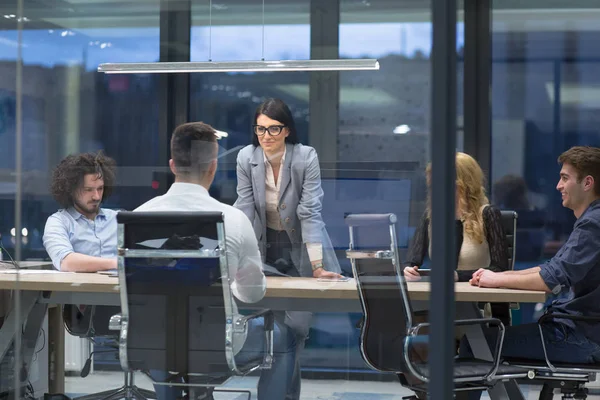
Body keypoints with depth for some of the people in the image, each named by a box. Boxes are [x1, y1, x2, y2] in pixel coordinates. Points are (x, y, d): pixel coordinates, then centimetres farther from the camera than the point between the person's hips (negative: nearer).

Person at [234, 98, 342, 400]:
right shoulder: (246, 157, -10)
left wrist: (317, 267, -25)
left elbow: (310, 212, -21)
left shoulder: (306, 157, -18)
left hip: (302, 249, -2)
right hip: (266, 248, 2)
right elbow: (244, 211, -10)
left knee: (296, 325, -10)